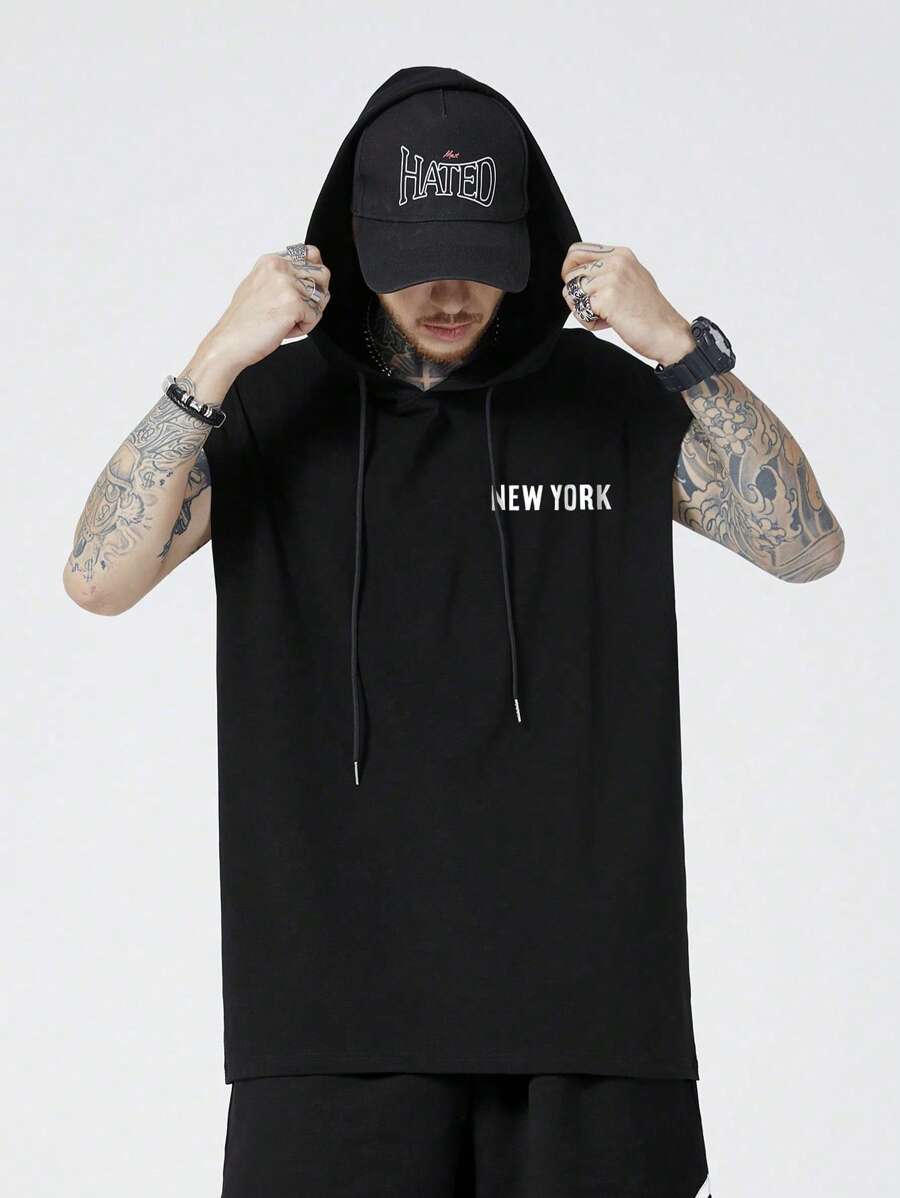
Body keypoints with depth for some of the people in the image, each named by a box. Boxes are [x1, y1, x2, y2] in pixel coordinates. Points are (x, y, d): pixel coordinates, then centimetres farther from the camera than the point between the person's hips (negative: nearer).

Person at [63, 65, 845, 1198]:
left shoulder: (613, 397, 4)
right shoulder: (271, 403, 3)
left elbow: (809, 546, -4)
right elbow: (98, 581, -8)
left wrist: (683, 345, -13)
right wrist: (216, 362, -16)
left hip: (583, 978, 1)